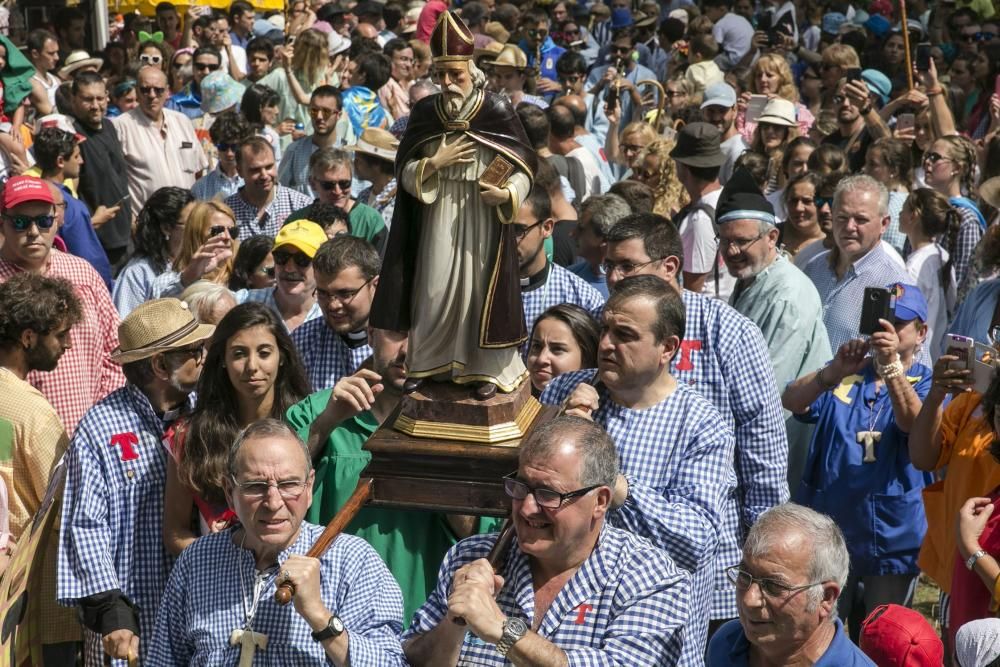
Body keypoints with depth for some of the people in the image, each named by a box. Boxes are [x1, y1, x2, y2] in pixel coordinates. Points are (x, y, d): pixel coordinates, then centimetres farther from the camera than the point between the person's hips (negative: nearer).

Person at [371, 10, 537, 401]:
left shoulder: (497, 112, -7)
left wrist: (508, 193, -22)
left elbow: (524, 167, -3)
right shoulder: (425, 112, 1)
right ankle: (428, 362, 21)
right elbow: (405, 173, 3)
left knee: (482, 289, 1)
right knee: (434, 288, 7)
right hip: (437, 217, 3)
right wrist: (436, 163, -14)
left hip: (483, 218, -2)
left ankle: (489, 368, 11)